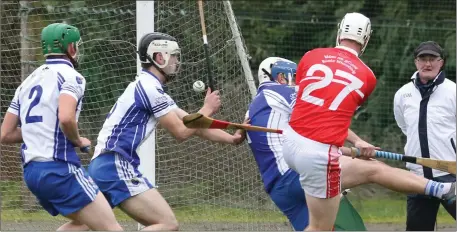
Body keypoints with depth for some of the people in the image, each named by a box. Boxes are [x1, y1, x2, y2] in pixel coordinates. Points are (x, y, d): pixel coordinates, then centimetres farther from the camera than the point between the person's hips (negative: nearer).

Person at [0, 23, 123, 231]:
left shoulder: (29, 81, 19)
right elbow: (66, 118, -24)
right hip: (59, 167, -8)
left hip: (31, 171, 8)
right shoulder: (70, 76, -4)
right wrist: (77, 141, -5)